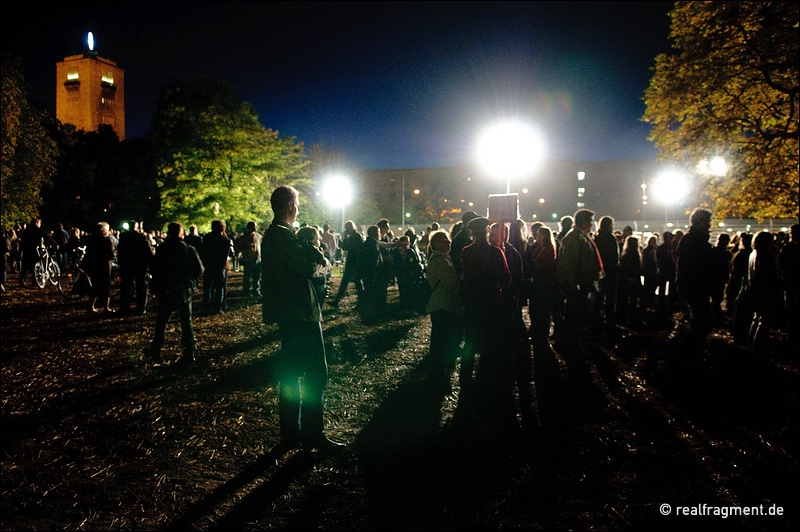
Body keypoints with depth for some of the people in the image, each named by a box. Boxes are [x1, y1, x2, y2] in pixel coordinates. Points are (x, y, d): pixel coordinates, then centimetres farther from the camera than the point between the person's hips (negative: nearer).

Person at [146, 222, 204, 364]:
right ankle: (189, 353, 4)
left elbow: (156, 270, -9)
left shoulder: (161, 249, -7)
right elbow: (199, 270, -5)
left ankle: (155, 351, 22)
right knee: (186, 322, 6)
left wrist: (155, 288, 1)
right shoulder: (189, 250, -3)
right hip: (185, 291, 1)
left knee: (161, 322, 14)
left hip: (166, 292, -1)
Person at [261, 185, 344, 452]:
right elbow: (309, 267, -21)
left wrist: (309, 252, -2)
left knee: (291, 372, 15)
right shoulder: (283, 235, -17)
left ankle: (291, 431, 24)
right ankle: (313, 433, 2)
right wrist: (315, 256, -2)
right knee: (316, 372, -5)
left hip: (288, 313, 11)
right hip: (298, 313, -11)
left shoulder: (272, 234, 16)